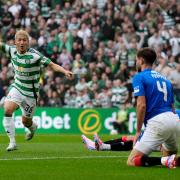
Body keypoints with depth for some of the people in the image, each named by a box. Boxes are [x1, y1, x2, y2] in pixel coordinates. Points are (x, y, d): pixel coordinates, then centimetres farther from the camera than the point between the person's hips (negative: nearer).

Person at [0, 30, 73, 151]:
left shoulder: (34, 55, -23)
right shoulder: (12, 51, -7)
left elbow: (51, 65, -29)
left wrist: (65, 71, -44)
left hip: (30, 92, -3)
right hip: (16, 87, 3)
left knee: (26, 121, 9)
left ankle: (33, 128, 49)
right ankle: (12, 142, -11)